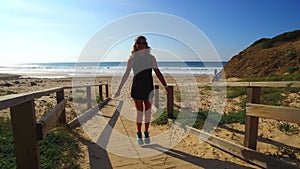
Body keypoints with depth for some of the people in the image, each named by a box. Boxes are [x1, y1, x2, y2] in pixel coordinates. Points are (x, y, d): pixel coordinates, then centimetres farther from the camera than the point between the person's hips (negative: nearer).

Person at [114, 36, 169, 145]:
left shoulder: (151, 58, 1)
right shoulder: (132, 59, -3)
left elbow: (158, 73, 5)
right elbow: (126, 75, -2)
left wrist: (165, 86, 3)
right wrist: (119, 89, -3)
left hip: (149, 88, 2)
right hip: (137, 88, -2)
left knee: (148, 111, 9)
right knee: (140, 112, 6)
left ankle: (146, 133, 28)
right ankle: (139, 134, 25)